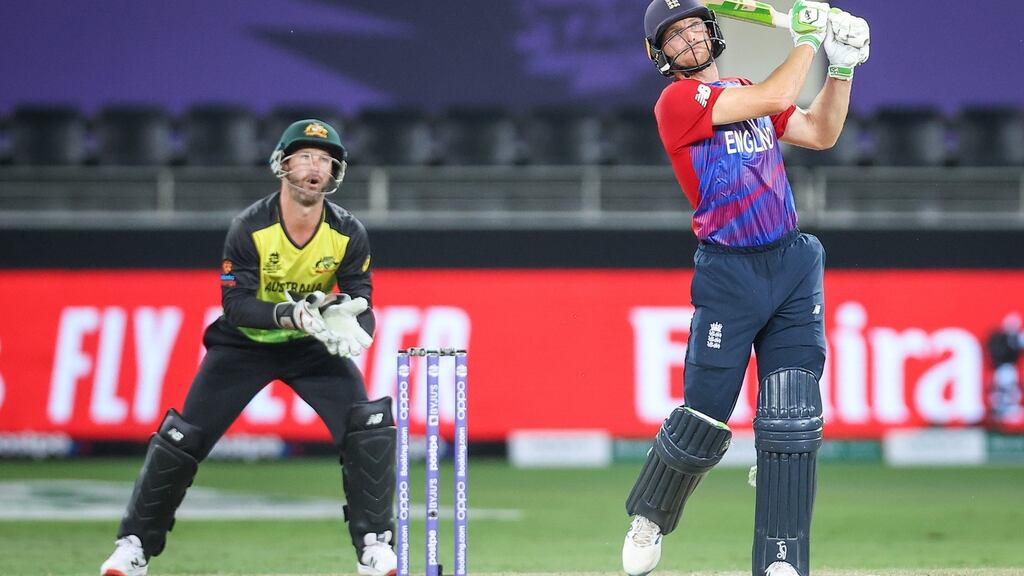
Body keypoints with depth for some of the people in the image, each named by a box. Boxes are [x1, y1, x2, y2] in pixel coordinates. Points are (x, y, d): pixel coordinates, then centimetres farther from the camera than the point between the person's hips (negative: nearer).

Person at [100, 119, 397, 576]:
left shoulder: (348, 234, -15)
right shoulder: (249, 229, -22)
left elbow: (360, 307, -14)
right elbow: (236, 303, -22)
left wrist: (350, 324, -39)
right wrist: (292, 314, -39)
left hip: (313, 347, 2)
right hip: (244, 344, -1)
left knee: (370, 429, -17)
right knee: (182, 438, -7)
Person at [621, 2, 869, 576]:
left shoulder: (747, 92, 17)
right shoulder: (678, 101, -7)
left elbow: (821, 133, 19)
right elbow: (775, 98, -15)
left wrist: (842, 65, 10)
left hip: (795, 266, 6)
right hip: (730, 271, -6)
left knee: (794, 424, -4)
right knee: (703, 423, -3)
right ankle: (649, 519, 25)